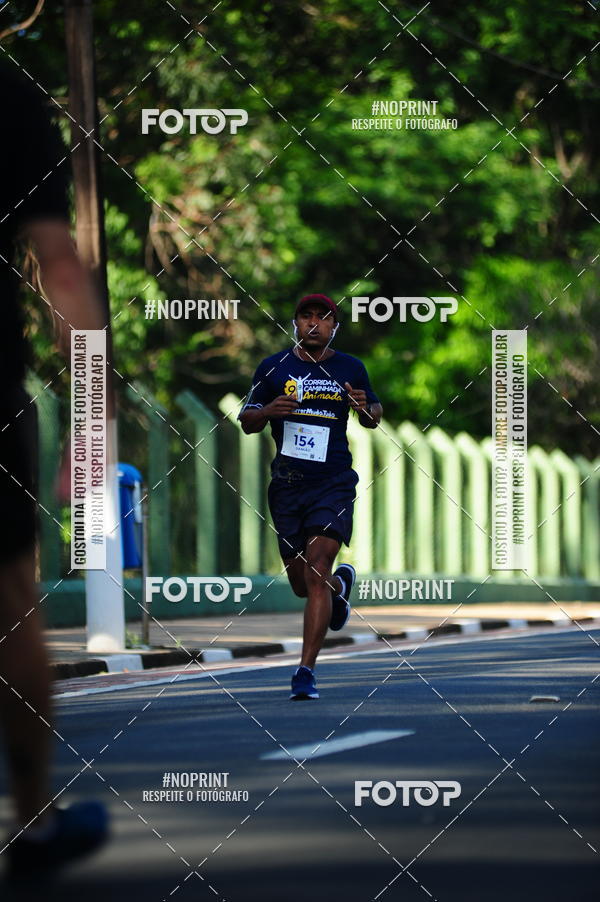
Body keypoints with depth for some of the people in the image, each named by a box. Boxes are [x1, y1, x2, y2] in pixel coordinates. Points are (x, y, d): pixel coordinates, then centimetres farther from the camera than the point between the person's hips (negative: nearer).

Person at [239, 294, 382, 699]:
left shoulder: (351, 369, 5)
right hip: (287, 484, 2)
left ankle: (306, 672, -15)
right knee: (300, 582, 10)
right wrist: (268, 411, -13)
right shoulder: (274, 368, 5)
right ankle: (341, 584, 47)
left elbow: (374, 417, 17)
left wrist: (366, 408, -7)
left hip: (334, 483, -2)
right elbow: (247, 422, 10)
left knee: (317, 575, -17)